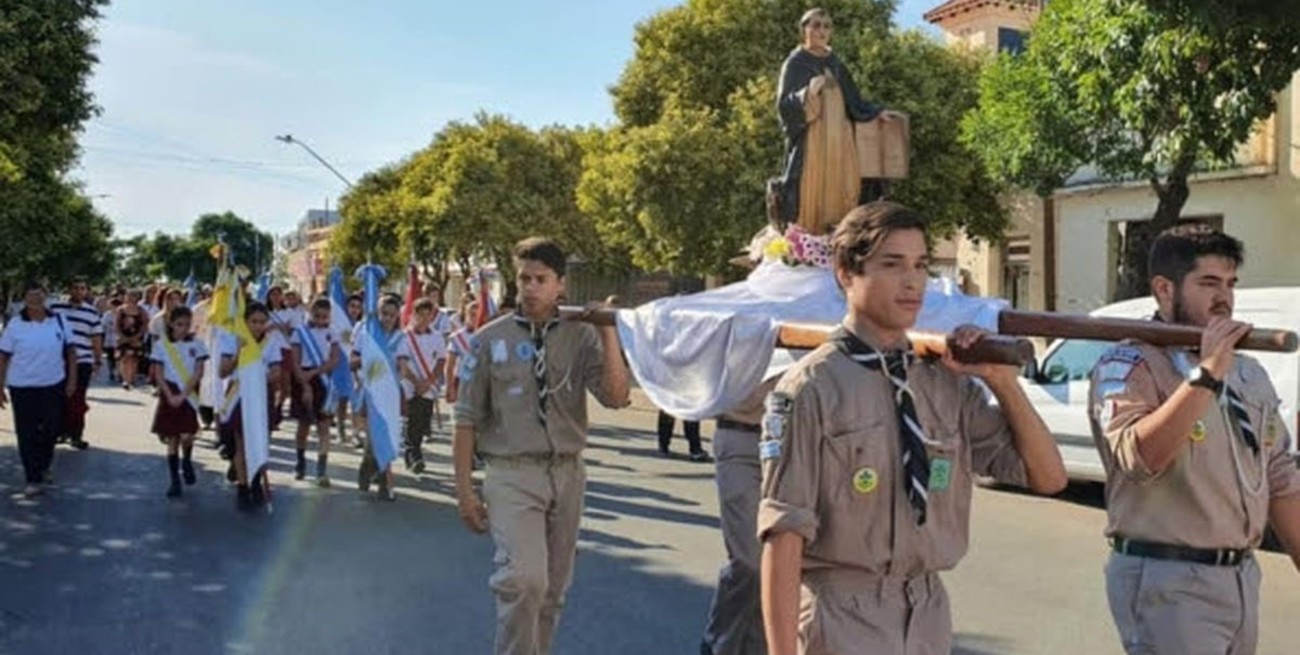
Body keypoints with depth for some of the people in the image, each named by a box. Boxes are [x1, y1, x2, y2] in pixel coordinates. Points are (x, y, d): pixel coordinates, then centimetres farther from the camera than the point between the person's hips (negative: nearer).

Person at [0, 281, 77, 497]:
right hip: (23, 387, -2)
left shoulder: (58, 321, -1)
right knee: (27, 434, 3)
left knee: (52, 429, 12)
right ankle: (33, 479, 14)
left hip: (54, 385, 2)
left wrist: (72, 379, 0)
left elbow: (71, 351, 5)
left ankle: (44, 466, 37)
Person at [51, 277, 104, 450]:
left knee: (78, 400, 2)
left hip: (83, 362, 0)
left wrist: (98, 360, 6)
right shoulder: (55, 308, 1)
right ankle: (62, 430, 20)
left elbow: (96, 338, 7)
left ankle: (76, 435, 9)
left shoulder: (92, 312, 2)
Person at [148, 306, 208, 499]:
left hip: (189, 394, 0)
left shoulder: (197, 344, -1)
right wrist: (170, 396, -11)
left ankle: (187, 462, 21)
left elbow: (198, 373, -5)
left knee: (186, 436, -11)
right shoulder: (161, 344, 0)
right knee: (172, 438, 2)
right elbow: (158, 374, 0)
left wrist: (183, 395, -13)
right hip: (169, 394, 1)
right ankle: (174, 481, 9)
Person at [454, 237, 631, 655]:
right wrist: (465, 490, -2)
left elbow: (616, 397, -9)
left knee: (553, 588, 11)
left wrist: (608, 332, -14)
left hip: (567, 473, 3)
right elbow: (467, 419, 2)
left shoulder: (581, 337, 4)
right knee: (524, 578, -19)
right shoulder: (490, 339, 0)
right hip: (512, 473, -3)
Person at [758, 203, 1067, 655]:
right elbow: (785, 534, -14)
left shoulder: (949, 384, 4)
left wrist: (1001, 380, -3)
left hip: (929, 616, 6)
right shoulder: (812, 388, -12)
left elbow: (1048, 476, 7)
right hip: (842, 618, -6)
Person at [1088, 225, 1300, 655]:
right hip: (1166, 580, -7)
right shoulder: (1129, 365, -11)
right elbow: (1138, 459, -28)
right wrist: (1206, 374, -27)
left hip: (1241, 577, 8)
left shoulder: (1249, 374, 12)